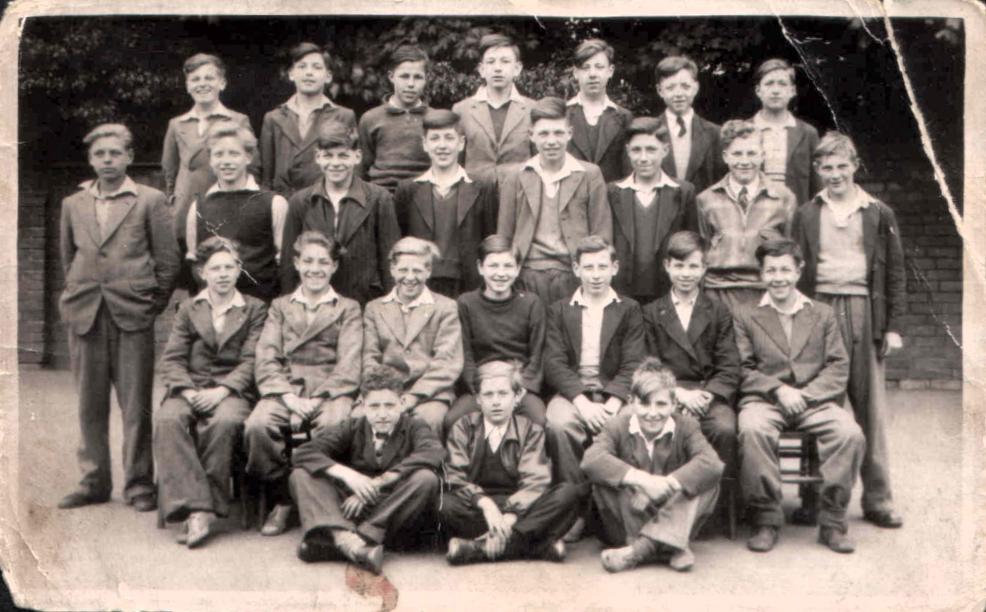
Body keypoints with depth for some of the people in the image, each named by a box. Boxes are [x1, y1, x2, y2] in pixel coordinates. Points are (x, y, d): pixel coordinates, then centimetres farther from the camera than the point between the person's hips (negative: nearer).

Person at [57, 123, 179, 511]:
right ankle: (94, 481, 18)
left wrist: (153, 304, -1)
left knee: (136, 404, -2)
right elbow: (67, 257, 20)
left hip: (132, 315, -3)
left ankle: (138, 483, 7)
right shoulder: (73, 204, 13)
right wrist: (78, 296, 11)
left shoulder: (150, 201, 2)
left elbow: (168, 260, 2)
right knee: (89, 403, 8)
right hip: (85, 316, 3)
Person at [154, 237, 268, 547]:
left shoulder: (254, 309, 14)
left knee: (224, 421, -37)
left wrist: (222, 390, -15)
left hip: (233, 391, -2)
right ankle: (194, 508, -36)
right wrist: (187, 390, -11)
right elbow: (171, 360, 10)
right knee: (167, 419, -32)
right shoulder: (188, 309, 21)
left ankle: (206, 509, -28)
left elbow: (252, 361, 2)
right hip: (190, 389, 2)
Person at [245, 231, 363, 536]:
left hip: (331, 391, -2)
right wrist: (289, 396, -11)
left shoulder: (348, 308, 17)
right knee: (257, 425, -30)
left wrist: (317, 399, -13)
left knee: (332, 426, -36)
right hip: (285, 389, 2)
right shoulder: (280, 306, 23)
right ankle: (281, 500, -9)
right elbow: (266, 360, 8)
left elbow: (349, 365, 3)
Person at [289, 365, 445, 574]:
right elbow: (304, 453, -4)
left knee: (426, 478, -27)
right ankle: (343, 537, -37)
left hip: (394, 521, -2)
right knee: (301, 476, -12)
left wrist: (376, 483, -24)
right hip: (353, 512, 2)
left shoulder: (413, 428, 1)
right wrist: (347, 474, -21)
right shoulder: (352, 428, 7)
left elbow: (433, 454, -22)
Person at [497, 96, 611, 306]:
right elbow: (504, 235, 10)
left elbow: (602, 236, 5)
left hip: (575, 275, -1)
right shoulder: (513, 176, 9)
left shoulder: (590, 175, 6)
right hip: (528, 275, 1)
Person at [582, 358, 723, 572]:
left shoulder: (686, 427, -5)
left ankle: (641, 548, -33)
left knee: (708, 482, -24)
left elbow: (712, 463, -25)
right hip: (631, 514, -1)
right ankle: (667, 546, -29)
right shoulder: (617, 427, -8)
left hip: (671, 513, 1)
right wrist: (641, 479, -39)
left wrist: (668, 483, -36)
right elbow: (591, 460, -29)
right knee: (602, 480, -27)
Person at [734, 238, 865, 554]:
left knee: (851, 434, -29)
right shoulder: (746, 317, 15)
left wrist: (805, 394, -9)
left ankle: (832, 522, -14)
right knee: (753, 430, -36)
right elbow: (743, 370, 4)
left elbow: (839, 368, 9)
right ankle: (765, 520, -22)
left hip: (815, 400, 1)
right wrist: (779, 389, -13)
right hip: (764, 399, -1)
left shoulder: (823, 314, 19)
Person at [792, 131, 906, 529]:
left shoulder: (878, 215, 9)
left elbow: (895, 273, 9)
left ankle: (877, 498, 8)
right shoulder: (806, 215, 11)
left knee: (871, 407, 1)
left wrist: (894, 326, 2)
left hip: (864, 312, 0)